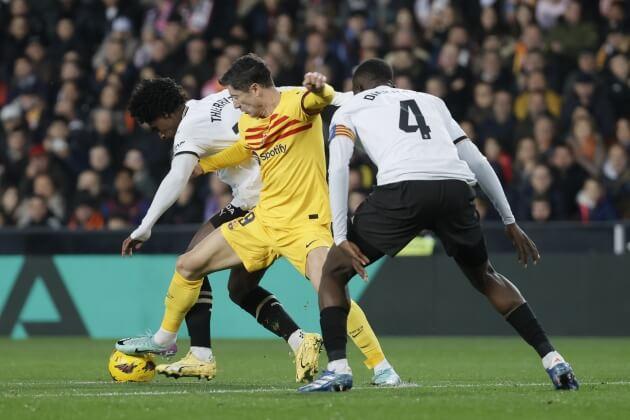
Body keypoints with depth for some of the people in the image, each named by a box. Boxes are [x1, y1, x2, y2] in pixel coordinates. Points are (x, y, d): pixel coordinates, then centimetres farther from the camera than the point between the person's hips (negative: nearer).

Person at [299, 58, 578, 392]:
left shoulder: (348, 110, 25)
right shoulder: (430, 101, 36)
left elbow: (337, 169, 7)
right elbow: (477, 162, 31)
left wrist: (341, 238, 2)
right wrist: (510, 223, 35)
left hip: (403, 189, -4)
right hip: (456, 187, 4)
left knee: (334, 272, 16)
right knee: (486, 278, 28)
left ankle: (337, 368, -2)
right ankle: (553, 360, 18)